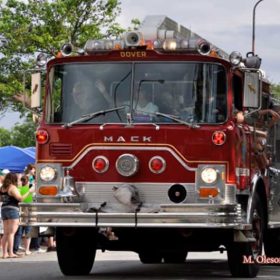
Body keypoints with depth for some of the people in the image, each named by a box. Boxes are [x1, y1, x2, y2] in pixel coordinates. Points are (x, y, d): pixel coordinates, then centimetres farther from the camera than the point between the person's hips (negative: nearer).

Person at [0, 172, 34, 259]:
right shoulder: (13, 188, -10)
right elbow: (20, 198, -16)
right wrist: (29, 192, -10)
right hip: (12, 210, -7)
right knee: (11, 232, -7)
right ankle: (11, 253, -11)